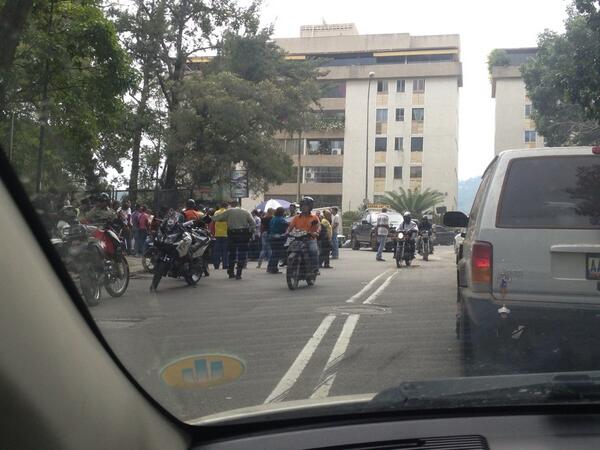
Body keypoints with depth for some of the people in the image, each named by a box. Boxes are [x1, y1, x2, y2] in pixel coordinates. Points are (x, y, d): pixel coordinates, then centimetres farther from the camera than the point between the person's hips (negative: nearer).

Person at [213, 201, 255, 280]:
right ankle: (238, 273, -3)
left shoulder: (229, 211, 2)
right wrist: (250, 233, 5)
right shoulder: (245, 212, 6)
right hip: (243, 234, 0)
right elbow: (253, 223, -1)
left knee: (231, 253, 14)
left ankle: (231, 272, 20)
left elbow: (215, 218, -3)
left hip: (232, 234, 1)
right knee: (242, 254, 3)